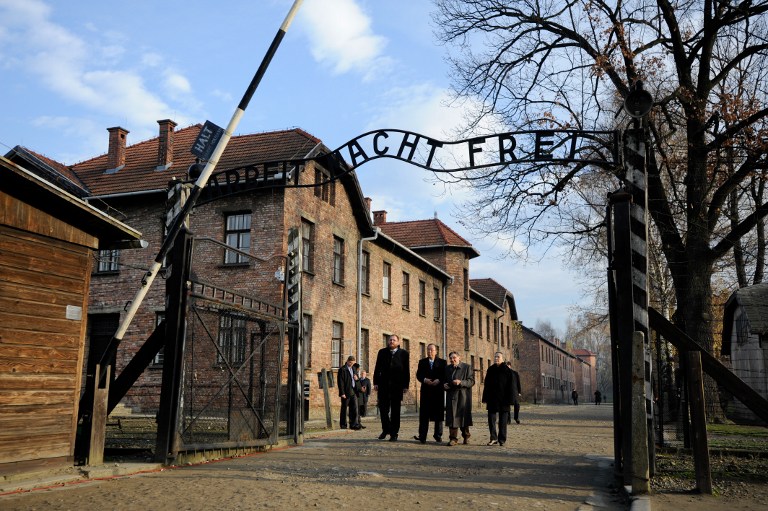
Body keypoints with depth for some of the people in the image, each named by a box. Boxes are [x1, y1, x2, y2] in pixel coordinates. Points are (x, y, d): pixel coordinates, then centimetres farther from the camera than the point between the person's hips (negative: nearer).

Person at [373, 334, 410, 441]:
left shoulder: (403, 353, 3)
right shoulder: (382, 352, 9)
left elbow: (406, 371, 1)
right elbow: (377, 368, 7)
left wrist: (406, 385, -4)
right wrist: (376, 383, 1)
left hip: (397, 385, -2)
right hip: (383, 384, 2)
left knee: (395, 410, 3)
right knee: (383, 408, 5)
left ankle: (394, 433, 10)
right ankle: (385, 429, 23)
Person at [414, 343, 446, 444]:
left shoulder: (442, 362, 7)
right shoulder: (422, 362, 12)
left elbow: (445, 375, 0)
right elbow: (418, 375, 4)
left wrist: (439, 380, -16)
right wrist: (424, 380, -14)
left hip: (438, 391, -1)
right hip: (425, 391, 1)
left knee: (439, 414, 4)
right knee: (424, 414, -2)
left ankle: (438, 436, 14)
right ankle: (422, 436, -2)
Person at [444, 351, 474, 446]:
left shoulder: (467, 368, 0)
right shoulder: (447, 368, 13)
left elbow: (471, 381, -7)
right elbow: (444, 380, 23)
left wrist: (461, 382, -20)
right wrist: (444, 385, 0)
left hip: (463, 396, -3)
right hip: (451, 396, 3)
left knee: (464, 416, 7)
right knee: (452, 417, -4)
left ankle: (466, 436, 26)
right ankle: (453, 438, -1)